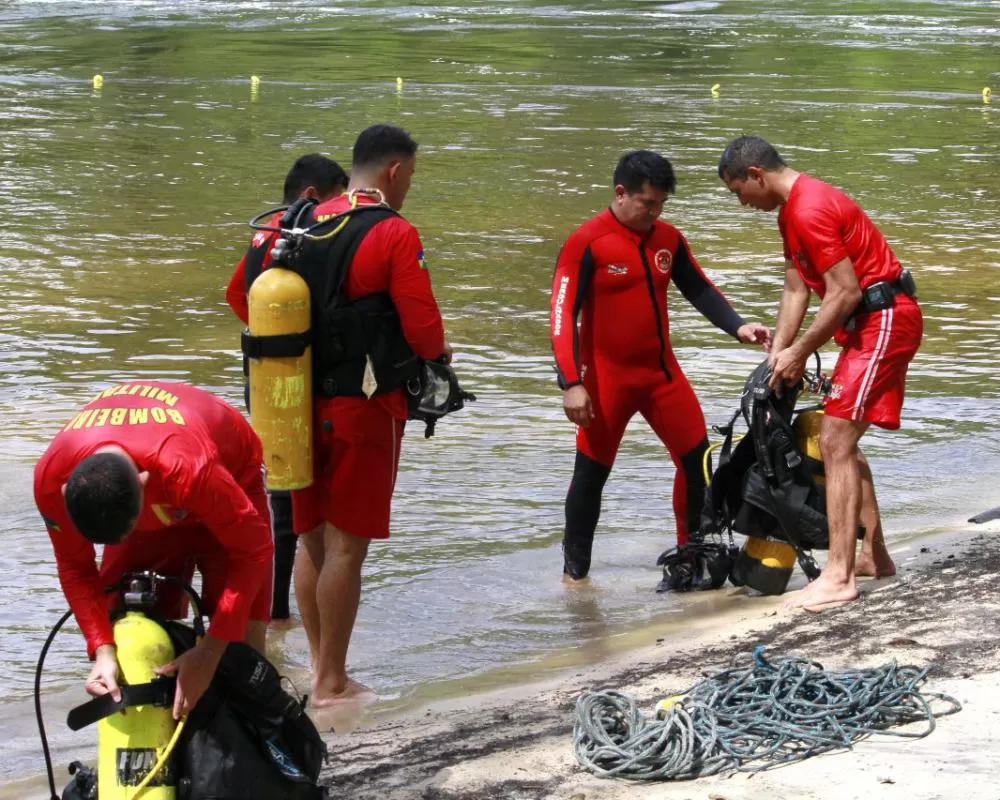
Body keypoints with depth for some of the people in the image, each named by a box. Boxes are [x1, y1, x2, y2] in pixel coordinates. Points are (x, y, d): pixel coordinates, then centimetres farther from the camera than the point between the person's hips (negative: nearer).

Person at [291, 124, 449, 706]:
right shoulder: (394, 234, -12)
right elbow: (423, 328, -16)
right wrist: (438, 351, 7)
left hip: (305, 402, 7)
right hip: (365, 406, -7)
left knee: (312, 539, 15)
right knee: (347, 545, -1)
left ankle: (318, 666, 24)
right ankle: (333, 684, 3)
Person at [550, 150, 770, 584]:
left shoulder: (667, 238, 4)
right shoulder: (586, 243, -13)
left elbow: (699, 288, 14)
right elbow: (562, 314, -15)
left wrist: (737, 326, -3)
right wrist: (571, 383, -21)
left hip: (662, 370, 5)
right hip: (607, 377, -5)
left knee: (696, 458, 4)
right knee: (592, 472, 3)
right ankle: (575, 571, 14)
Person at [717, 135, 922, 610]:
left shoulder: (810, 211, -20)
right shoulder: (792, 212, 14)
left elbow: (845, 292, -23)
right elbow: (796, 291, 14)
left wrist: (800, 352, -14)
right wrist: (776, 359, 6)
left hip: (884, 321, -11)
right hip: (874, 322, 11)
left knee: (835, 443, -14)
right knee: (841, 441, 18)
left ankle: (839, 578, -16)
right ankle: (874, 556, 25)